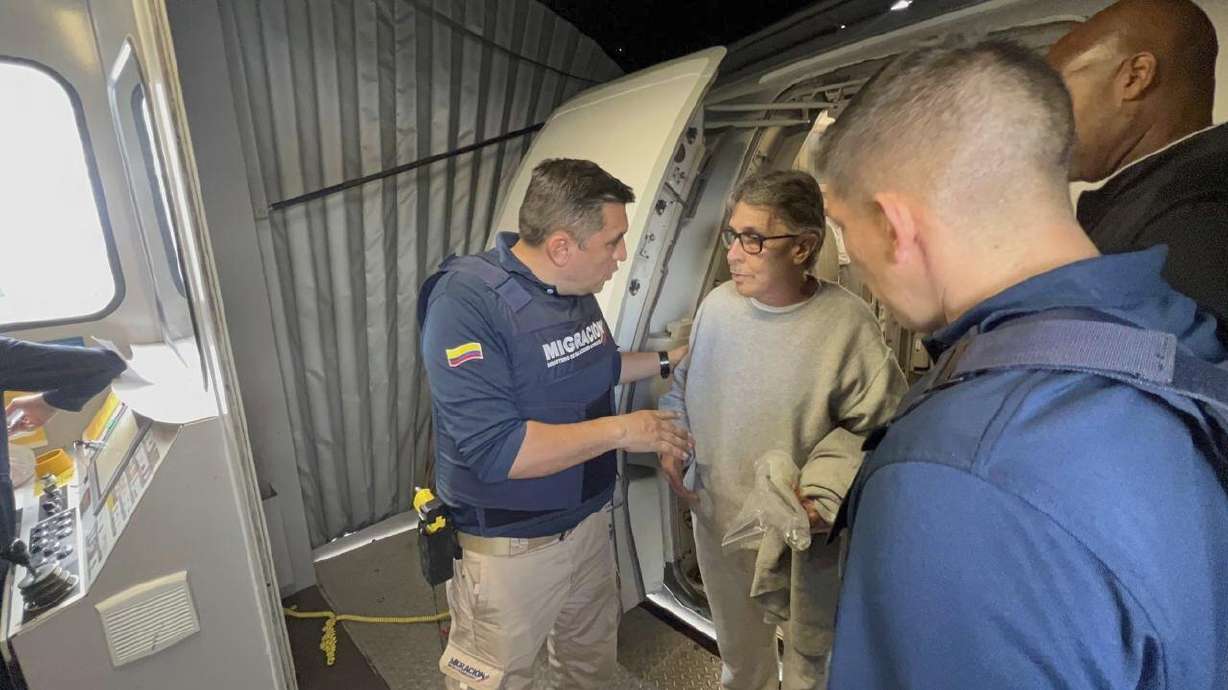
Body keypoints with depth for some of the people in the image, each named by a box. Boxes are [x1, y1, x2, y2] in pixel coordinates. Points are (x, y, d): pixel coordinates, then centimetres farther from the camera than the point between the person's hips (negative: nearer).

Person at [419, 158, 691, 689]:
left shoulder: (575, 287, -3)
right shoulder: (466, 302, -27)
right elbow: (493, 450, -33)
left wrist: (668, 360, 6)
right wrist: (621, 431, -28)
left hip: (588, 520, 7)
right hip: (509, 546, -6)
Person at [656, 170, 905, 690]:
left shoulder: (847, 322, -23)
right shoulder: (716, 305, -9)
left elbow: (877, 429, -16)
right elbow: (684, 382, 7)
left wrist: (824, 490, -27)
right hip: (718, 517, 4)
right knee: (738, 648, 30)